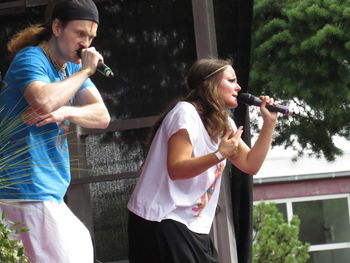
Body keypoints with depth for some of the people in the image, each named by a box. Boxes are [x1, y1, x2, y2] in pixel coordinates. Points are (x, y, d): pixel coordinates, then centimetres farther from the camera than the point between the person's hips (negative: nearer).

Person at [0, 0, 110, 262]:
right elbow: (44, 101, -33)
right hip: (29, 190, -10)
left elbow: (102, 117, 4)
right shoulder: (31, 59, -12)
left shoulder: (72, 65, 14)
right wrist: (85, 71, -19)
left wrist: (65, 112, -16)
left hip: (49, 191, 10)